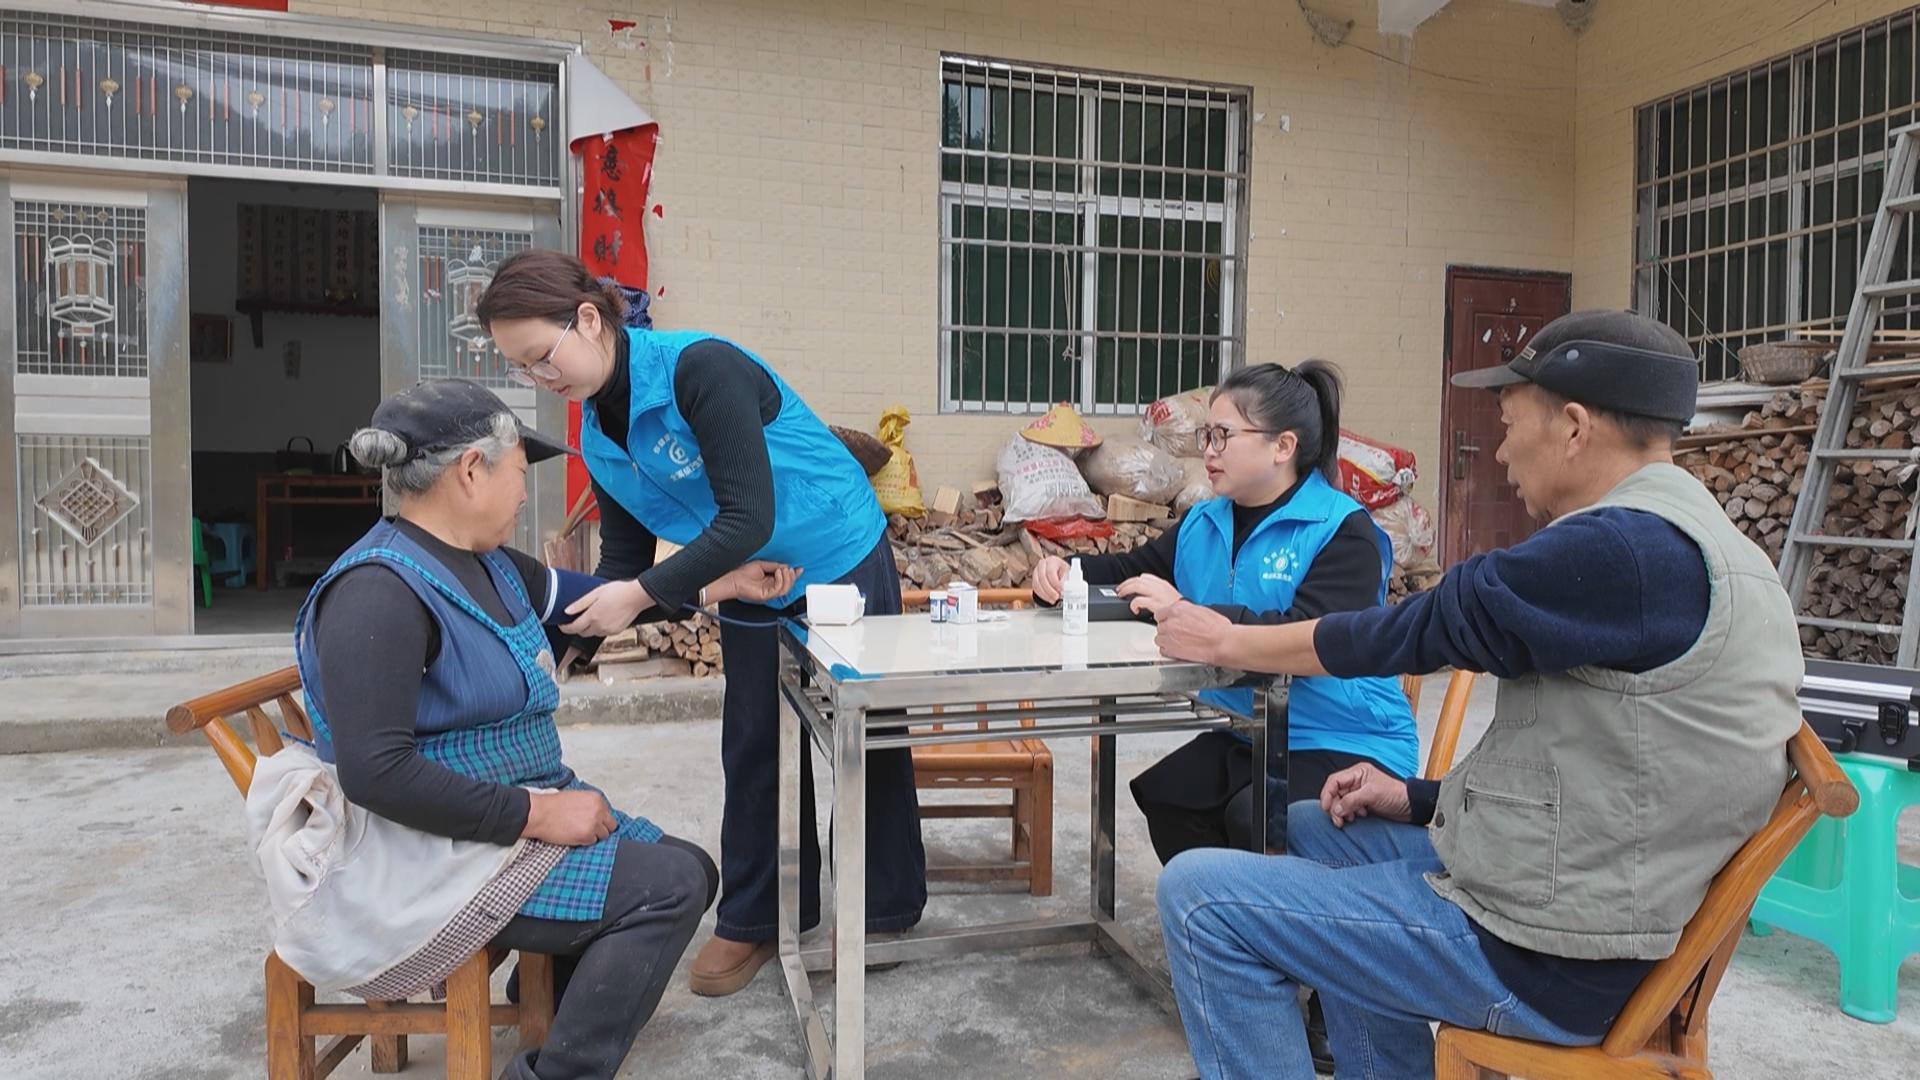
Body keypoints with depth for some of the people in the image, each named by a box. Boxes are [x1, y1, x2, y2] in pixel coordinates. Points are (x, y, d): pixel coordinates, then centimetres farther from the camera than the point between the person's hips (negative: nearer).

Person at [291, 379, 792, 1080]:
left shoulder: (483, 562, 7)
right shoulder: (382, 588, -22)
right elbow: (375, 771, -29)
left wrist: (721, 584, 21)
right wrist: (536, 813, -26)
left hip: (522, 816, 9)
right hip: (443, 853, -9)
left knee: (685, 872, 6)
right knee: (670, 886, -16)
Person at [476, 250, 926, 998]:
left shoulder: (701, 369, -26)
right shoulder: (596, 430, -1)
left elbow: (750, 517, -29)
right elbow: (624, 555, 5)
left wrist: (643, 595, -28)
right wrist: (577, 634, -7)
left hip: (840, 563, -7)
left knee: (869, 739, 6)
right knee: (756, 751, 11)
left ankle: (891, 908, 23)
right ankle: (755, 920, 26)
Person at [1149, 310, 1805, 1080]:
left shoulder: (1631, 547, -23)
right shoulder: (1681, 541, 9)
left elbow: (1422, 629, -15)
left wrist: (1226, 642, -1)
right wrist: (1419, 798, 10)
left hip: (1548, 954, -10)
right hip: (1570, 891, 10)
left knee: (1199, 897, -10)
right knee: (1311, 828, 24)